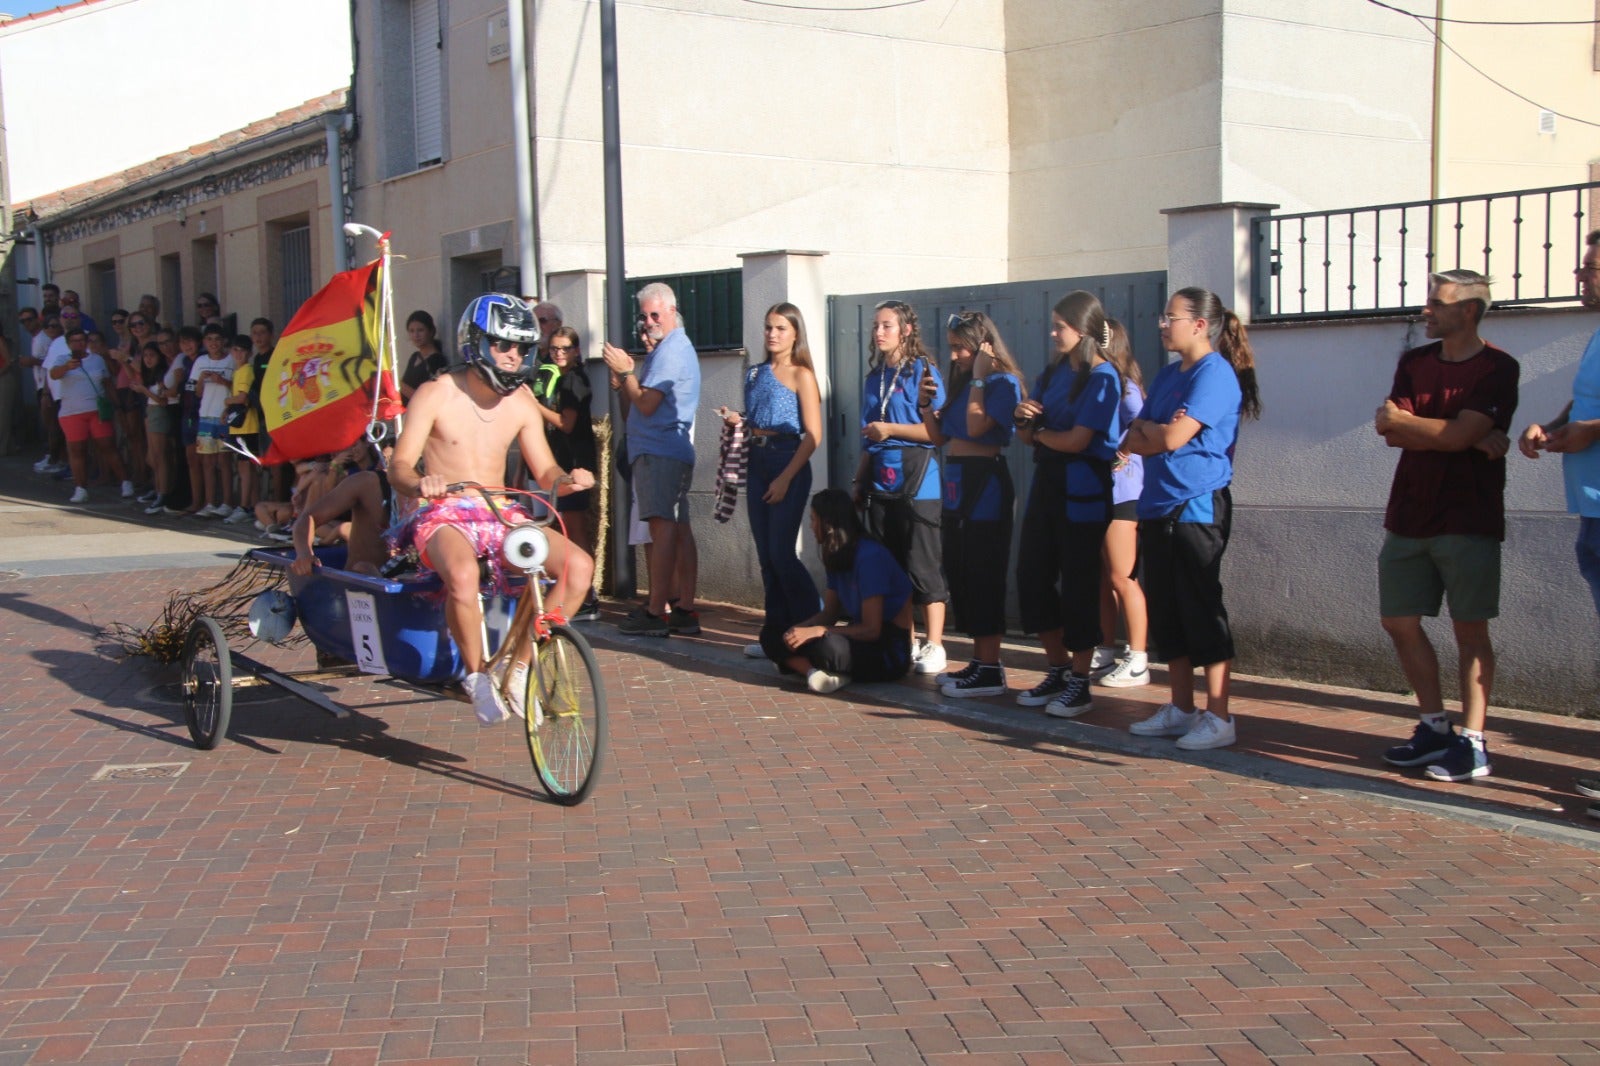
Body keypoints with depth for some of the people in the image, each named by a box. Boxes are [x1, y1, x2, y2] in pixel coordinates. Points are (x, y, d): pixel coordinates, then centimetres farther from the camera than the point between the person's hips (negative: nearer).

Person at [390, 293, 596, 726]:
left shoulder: (521, 402, 7)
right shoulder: (437, 394, -4)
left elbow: (545, 474, 7)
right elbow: (399, 466, -11)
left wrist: (567, 479, -17)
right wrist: (420, 484, -35)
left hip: (501, 515, 5)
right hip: (445, 516, -5)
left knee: (579, 565, -19)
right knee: (463, 574, -39)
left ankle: (521, 666, -4)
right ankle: (476, 675, -14)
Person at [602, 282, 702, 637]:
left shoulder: (670, 350, -10)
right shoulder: (677, 346, 24)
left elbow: (646, 404, -15)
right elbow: (636, 401, 23)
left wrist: (625, 371, -5)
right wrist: (626, 377, 9)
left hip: (658, 452, -11)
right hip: (674, 451, 11)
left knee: (663, 528, -12)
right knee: (678, 529, 8)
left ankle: (656, 612, -14)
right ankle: (685, 609, 11)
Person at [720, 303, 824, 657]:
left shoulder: (800, 375, -5)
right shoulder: (755, 374, 13)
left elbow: (813, 434, -11)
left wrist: (785, 478, -16)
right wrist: (737, 421, -1)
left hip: (789, 466, -6)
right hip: (757, 465, 6)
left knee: (781, 553, -10)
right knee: (765, 555, 7)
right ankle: (776, 631, 14)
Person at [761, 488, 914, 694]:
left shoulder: (870, 557, -19)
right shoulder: (838, 557, 10)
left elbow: (871, 629, -21)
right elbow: (829, 612, 10)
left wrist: (815, 631, -24)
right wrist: (799, 628, -9)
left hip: (890, 653, -9)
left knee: (825, 645, -42)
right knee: (771, 634, -6)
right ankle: (814, 670, -28)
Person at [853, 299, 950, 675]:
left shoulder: (923, 371, -4)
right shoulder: (874, 377, 16)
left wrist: (891, 429, -14)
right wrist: (859, 480, 15)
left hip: (916, 480, -7)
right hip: (880, 481, 7)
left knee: (922, 566, -5)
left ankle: (934, 645, 1)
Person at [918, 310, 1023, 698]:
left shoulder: (1003, 382, -9)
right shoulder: (963, 383, 16)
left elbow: (976, 426, -23)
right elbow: (939, 436, 16)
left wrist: (978, 378, -15)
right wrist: (927, 402, 2)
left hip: (985, 488, -9)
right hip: (956, 485, 9)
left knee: (983, 576, -7)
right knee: (959, 575, 11)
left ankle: (991, 671, -2)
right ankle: (979, 661, 19)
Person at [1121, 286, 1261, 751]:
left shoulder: (1215, 373, -10)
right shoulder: (1168, 374, 16)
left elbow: (1173, 438, -19)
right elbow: (1131, 441, 13)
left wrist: (1146, 430, 1)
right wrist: (1158, 432, -7)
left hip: (1197, 508, -9)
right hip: (1158, 508, 9)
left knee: (1202, 612, -4)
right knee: (1167, 613, 12)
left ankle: (1218, 718, 4)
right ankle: (1180, 710, 21)